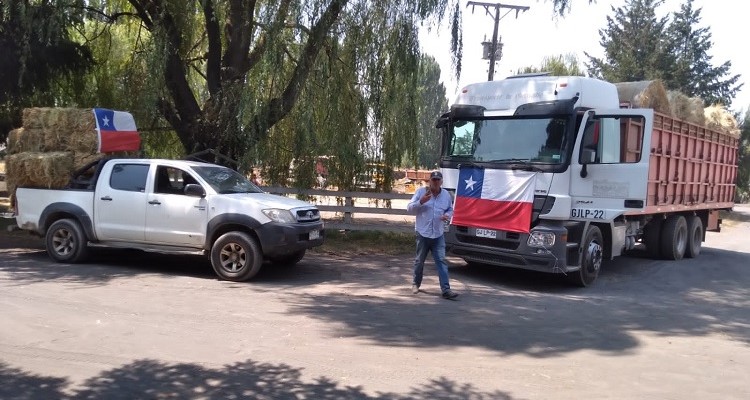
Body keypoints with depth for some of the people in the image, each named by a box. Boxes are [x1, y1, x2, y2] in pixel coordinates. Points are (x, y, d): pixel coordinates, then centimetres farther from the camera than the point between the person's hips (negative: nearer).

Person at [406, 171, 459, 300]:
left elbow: (450, 210, 19)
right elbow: (409, 208, -4)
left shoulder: (446, 194, 7)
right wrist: (421, 201, -20)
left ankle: (446, 290, -6)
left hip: (438, 235, 2)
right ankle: (416, 284, 31)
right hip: (423, 233, -2)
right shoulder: (421, 191, -3)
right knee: (419, 261, 11)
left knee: (441, 261, -4)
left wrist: (447, 215, -5)